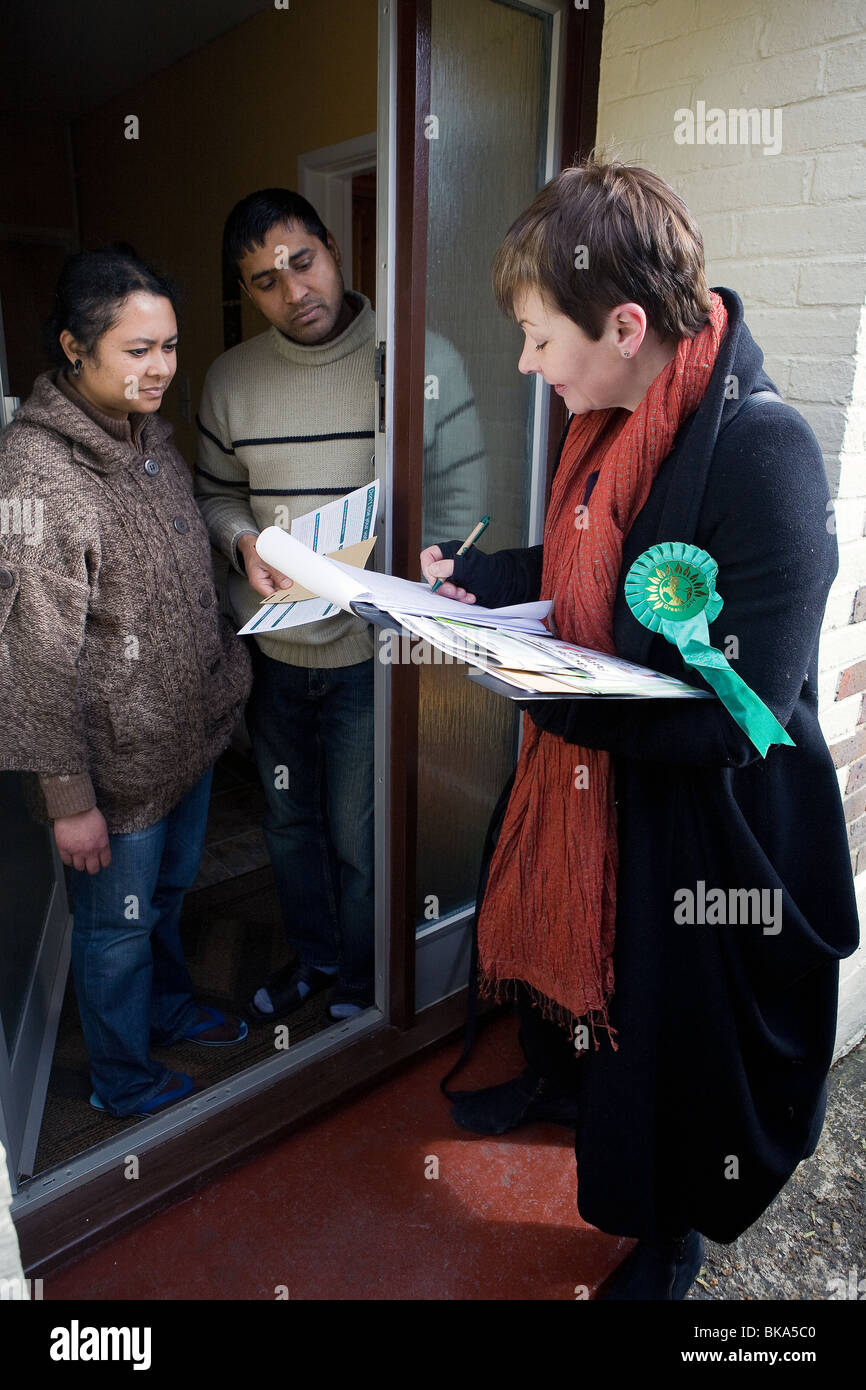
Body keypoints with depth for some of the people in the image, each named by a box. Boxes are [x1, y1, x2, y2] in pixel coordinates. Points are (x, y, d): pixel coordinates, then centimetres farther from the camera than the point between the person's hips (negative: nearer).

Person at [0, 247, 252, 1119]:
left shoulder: (149, 434, 3)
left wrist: (224, 682, 15)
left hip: (190, 732, 8)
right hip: (118, 762, -7)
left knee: (168, 892, 28)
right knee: (117, 925, 15)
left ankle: (170, 1009, 54)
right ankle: (124, 1081, 40)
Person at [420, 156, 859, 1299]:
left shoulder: (762, 446, -28)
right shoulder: (611, 420, -2)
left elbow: (738, 710, -29)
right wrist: (473, 578, 0)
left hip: (695, 819, -7)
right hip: (580, 768, 8)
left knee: (676, 1022, 15)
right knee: (563, 941, 29)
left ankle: (673, 1237, 48)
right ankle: (559, 1078, 65)